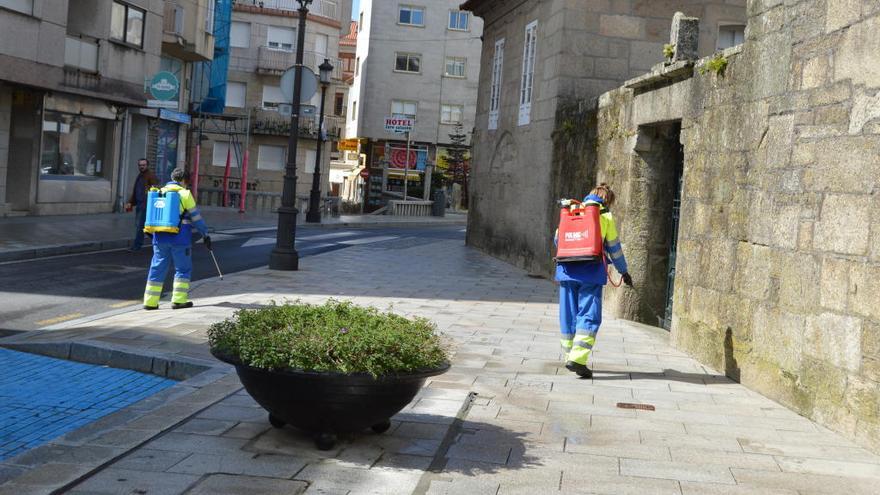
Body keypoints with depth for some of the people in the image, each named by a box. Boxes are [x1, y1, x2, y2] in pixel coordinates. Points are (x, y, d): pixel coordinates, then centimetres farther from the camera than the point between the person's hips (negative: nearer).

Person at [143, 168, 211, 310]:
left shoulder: (160, 192, 12)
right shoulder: (184, 193, -4)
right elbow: (195, 217, -3)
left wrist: (150, 232, 30)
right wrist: (205, 234, 4)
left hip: (160, 238, 5)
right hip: (179, 239, -5)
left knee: (157, 268, 9)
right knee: (183, 269, 7)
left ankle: (150, 301, 7)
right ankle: (178, 300, 5)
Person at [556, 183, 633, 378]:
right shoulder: (605, 216, 4)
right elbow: (614, 247, 6)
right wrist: (624, 271, 18)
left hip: (567, 270, 4)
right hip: (591, 271, -4)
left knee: (568, 315, 12)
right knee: (589, 316, -4)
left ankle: (570, 356, 19)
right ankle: (578, 359, -17)